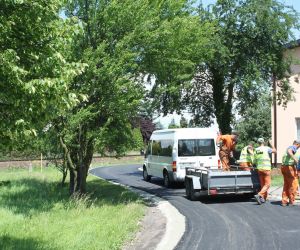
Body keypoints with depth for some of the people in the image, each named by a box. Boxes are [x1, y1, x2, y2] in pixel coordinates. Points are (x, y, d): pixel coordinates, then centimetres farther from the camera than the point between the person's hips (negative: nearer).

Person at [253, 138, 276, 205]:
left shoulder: (256, 150, 6)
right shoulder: (267, 148, -8)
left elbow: (255, 161, 10)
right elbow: (274, 151, 8)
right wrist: (271, 144, 18)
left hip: (259, 169, 6)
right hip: (266, 169, -6)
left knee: (262, 184, 14)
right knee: (267, 184, -5)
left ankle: (264, 198, 14)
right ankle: (259, 195, -22)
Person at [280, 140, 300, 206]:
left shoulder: (289, 147, 21)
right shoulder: (293, 147, -6)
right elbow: (289, 151, -29)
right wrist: (294, 157, -45)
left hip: (283, 166, 9)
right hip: (290, 167, -9)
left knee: (286, 185, 13)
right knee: (293, 185, 1)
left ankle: (284, 201, 10)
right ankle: (291, 201, 5)